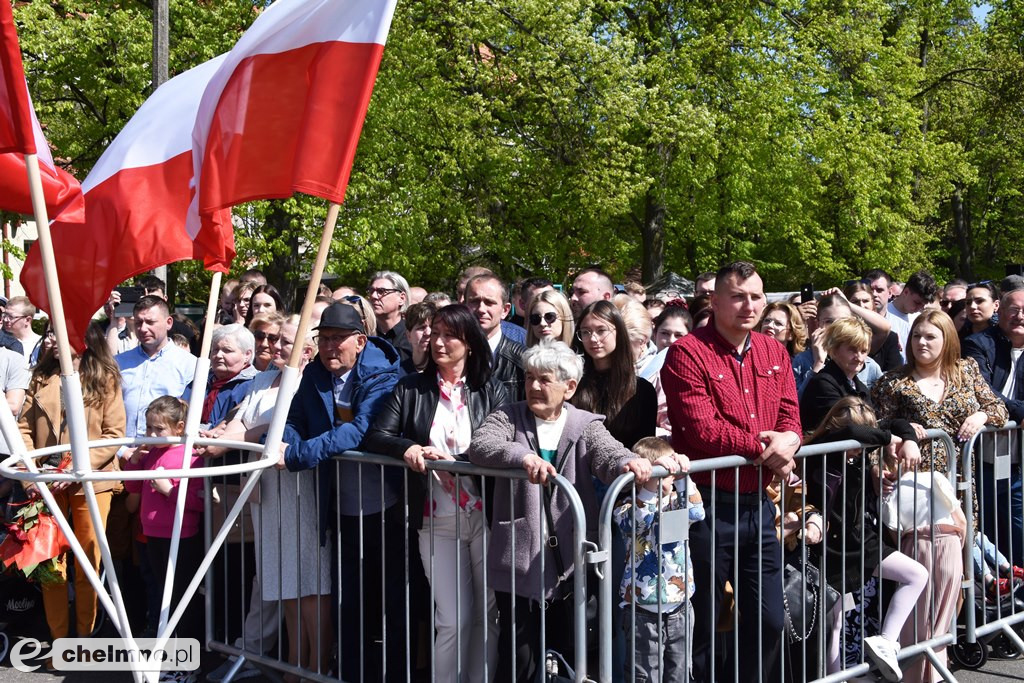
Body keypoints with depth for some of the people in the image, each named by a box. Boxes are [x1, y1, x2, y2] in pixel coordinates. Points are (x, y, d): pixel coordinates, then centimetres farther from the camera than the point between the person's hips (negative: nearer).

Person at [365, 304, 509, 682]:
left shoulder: (492, 392, 2)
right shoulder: (411, 388, 6)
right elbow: (376, 436, 0)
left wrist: (450, 459, -19)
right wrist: (409, 448, -19)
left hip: (486, 516, 0)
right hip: (437, 520, 0)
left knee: (488, 614, 7)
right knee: (454, 619, -2)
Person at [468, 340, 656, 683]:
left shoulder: (586, 425, 8)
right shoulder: (509, 417, 5)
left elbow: (607, 453, -11)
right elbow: (479, 445, -14)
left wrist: (628, 462, -36)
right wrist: (523, 456, -33)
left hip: (570, 562, 1)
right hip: (520, 561, -1)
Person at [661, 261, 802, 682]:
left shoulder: (774, 354, 11)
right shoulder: (688, 354, -10)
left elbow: (790, 417, 7)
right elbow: (702, 429, -19)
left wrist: (788, 440, -16)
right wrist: (764, 448, -13)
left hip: (758, 505, 7)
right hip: (707, 504, -6)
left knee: (769, 624, 13)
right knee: (700, 629, 5)